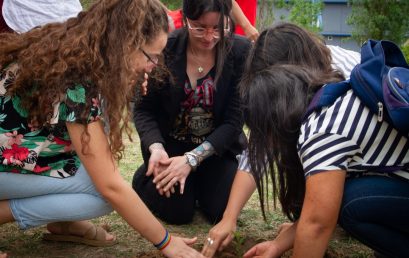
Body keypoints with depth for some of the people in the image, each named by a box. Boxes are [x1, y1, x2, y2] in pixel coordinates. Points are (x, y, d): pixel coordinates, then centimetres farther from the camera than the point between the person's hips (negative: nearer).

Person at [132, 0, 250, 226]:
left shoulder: (241, 52, -17)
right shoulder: (164, 48, -18)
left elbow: (234, 120, -15)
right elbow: (143, 108, -9)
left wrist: (192, 159, -26)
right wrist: (155, 147, -28)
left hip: (216, 145, 1)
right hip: (170, 142, -1)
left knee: (223, 210, -14)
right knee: (177, 211, -16)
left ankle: (198, 179, 19)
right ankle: (146, 177, 17)